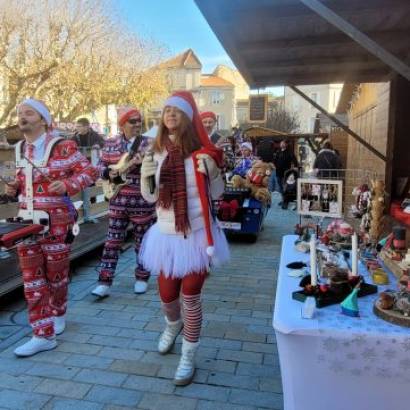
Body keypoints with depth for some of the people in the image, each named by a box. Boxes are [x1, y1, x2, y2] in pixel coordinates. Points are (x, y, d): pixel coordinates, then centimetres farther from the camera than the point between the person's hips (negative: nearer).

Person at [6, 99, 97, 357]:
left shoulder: (63, 147, -10)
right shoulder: (20, 149, 10)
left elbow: (89, 171, -9)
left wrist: (67, 184, -26)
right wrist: (14, 188, 1)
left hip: (55, 221, -5)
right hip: (26, 221, 6)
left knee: (56, 273, 10)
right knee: (32, 279, 4)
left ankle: (57, 314, 36)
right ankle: (43, 335, 15)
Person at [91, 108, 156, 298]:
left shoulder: (148, 143, -3)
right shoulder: (110, 143, 6)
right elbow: (101, 165, 11)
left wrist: (142, 163, -31)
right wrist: (109, 173, -10)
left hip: (143, 201, -2)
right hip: (118, 200, 2)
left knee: (142, 241, 9)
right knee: (112, 241, 4)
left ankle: (142, 278, 26)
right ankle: (104, 283, 10)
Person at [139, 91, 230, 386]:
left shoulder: (202, 152, -7)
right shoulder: (158, 153, 1)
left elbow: (217, 195, 0)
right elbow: (151, 197, 7)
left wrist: (213, 171, -20)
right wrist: (144, 177, -14)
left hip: (198, 235, -3)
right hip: (167, 235, 3)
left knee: (191, 295, 4)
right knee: (167, 293, 14)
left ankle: (189, 357, 25)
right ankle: (173, 325, 51)